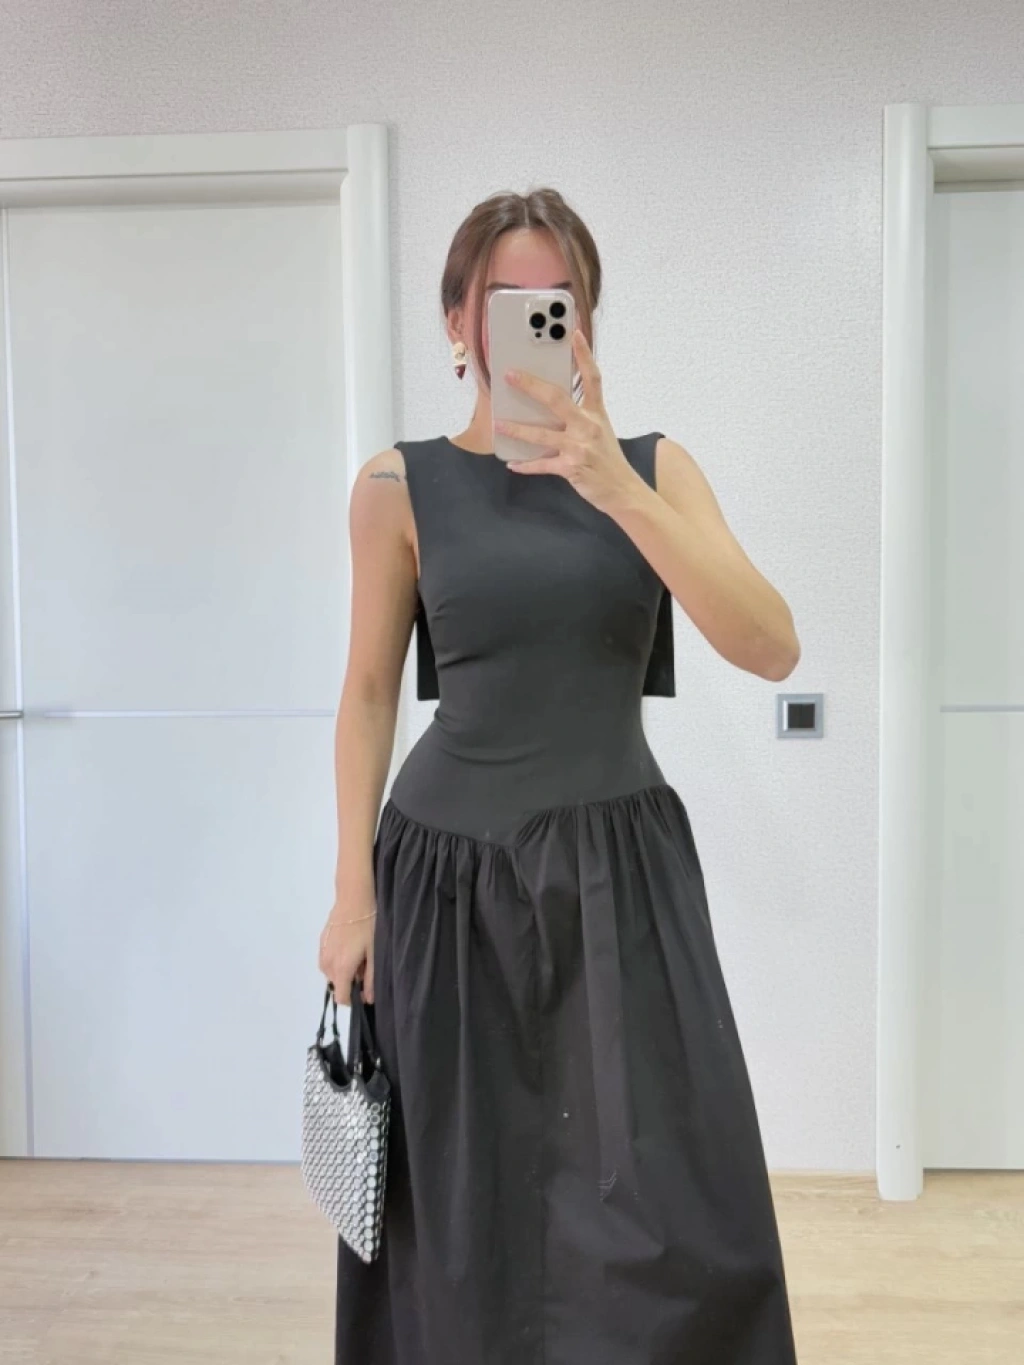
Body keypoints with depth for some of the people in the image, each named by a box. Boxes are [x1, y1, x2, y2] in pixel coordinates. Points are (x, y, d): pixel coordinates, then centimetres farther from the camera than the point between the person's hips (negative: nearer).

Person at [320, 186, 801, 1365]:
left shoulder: (653, 466, 0)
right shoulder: (401, 485, -2)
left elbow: (773, 650, -13)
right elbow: (368, 694, 3)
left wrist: (613, 487, -22)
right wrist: (352, 893, -1)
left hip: (622, 870, 1)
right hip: (450, 876, 0)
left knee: (668, 1214, 1)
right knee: (467, 1214, 11)